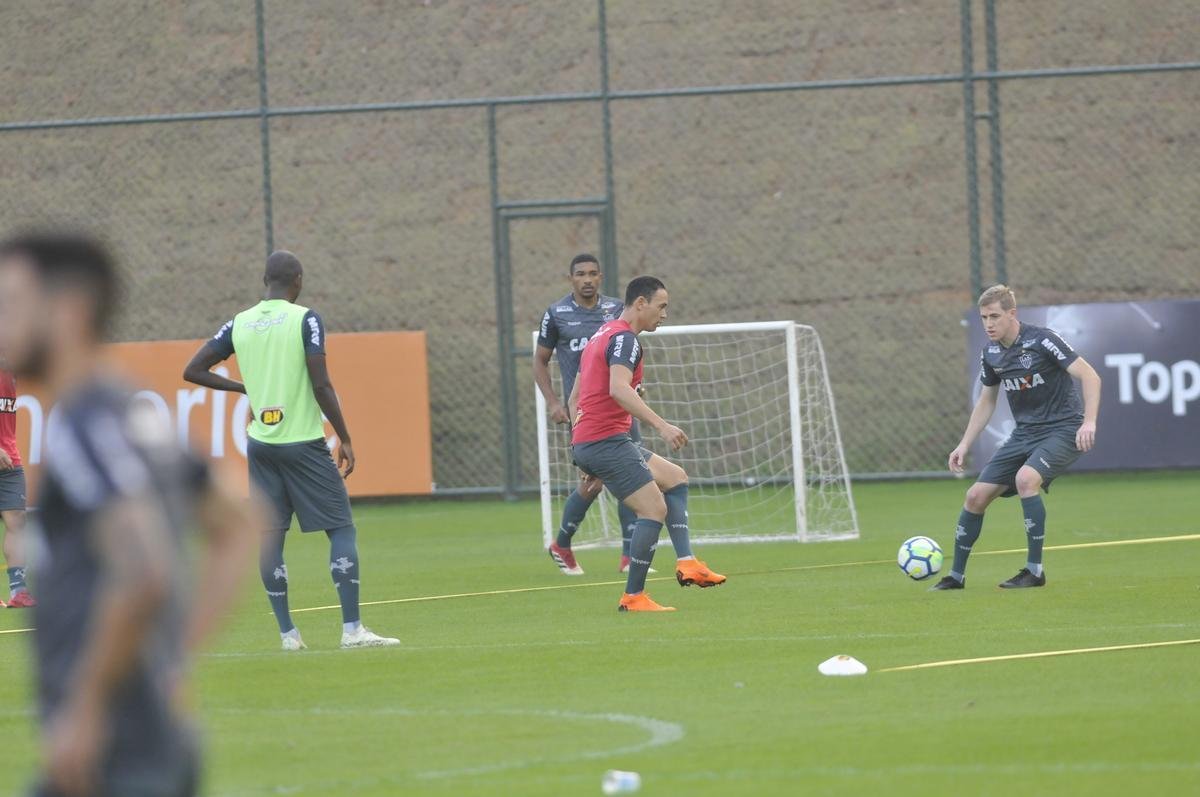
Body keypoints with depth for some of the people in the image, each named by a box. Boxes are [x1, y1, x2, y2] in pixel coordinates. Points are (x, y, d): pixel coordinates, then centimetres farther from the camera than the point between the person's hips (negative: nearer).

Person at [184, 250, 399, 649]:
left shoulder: (239, 324, 5)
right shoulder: (305, 320, -8)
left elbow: (193, 371, 8)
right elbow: (321, 385, -14)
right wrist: (345, 438, -6)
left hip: (260, 444, 5)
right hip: (303, 442, -5)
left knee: (270, 533, 8)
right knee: (342, 529, 1)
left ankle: (287, 632, 5)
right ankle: (352, 629, -8)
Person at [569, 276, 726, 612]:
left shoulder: (604, 335, 21)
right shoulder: (624, 339, -11)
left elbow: (575, 396, 26)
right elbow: (618, 389, -29)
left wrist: (583, 458, 27)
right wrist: (662, 426, -34)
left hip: (585, 443, 10)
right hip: (606, 441, -10)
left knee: (675, 479, 17)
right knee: (655, 509, -10)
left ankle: (686, 562, 4)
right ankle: (634, 597, -8)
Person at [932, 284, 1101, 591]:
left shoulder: (1042, 340, -18)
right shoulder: (990, 353, 4)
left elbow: (1090, 377, -19)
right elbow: (986, 402, 19)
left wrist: (1089, 421, -32)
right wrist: (964, 445, 11)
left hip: (1063, 429, -7)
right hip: (1025, 433, 7)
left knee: (1026, 478, -33)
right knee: (976, 495, -1)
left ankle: (1034, 570, -22)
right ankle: (956, 575, 16)